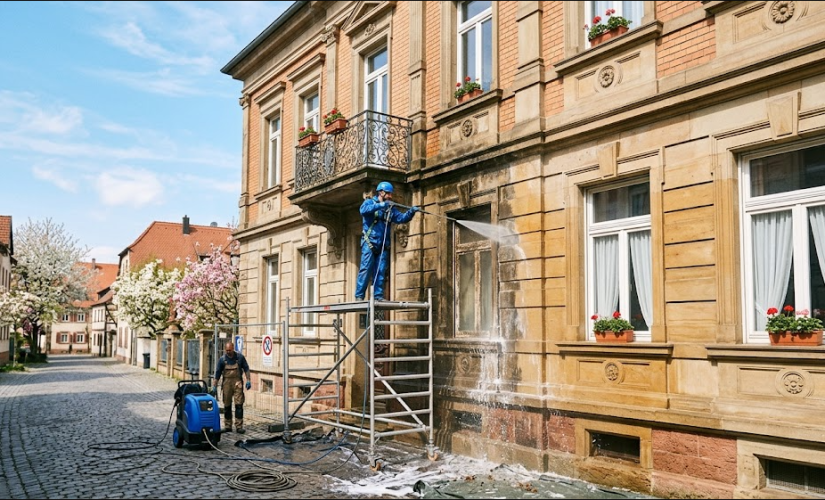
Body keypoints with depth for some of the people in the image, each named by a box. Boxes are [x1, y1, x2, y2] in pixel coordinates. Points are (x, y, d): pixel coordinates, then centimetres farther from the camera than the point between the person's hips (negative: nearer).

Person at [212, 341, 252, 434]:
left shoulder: (240, 357, -1)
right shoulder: (222, 359, 1)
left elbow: (246, 368, 6)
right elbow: (218, 373, 6)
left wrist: (248, 380, -2)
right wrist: (214, 386, 5)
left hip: (237, 382, -2)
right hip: (226, 383, 2)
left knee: (239, 405, -8)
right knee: (227, 405, 7)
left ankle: (239, 426, -5)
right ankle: (227, 426, 17)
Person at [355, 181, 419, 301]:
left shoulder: (391, 208, 16)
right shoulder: (370, 202, 2)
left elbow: (401, 218, 2)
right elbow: (364, 210, -20)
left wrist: (411, 212, -16)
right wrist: (380, 205, -29)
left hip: (383, 246, 5)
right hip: (369, 243, -5)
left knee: (381, 271, 4)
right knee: (366, 269, -8)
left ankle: (378, 295, 8)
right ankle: (359, 295, -4)